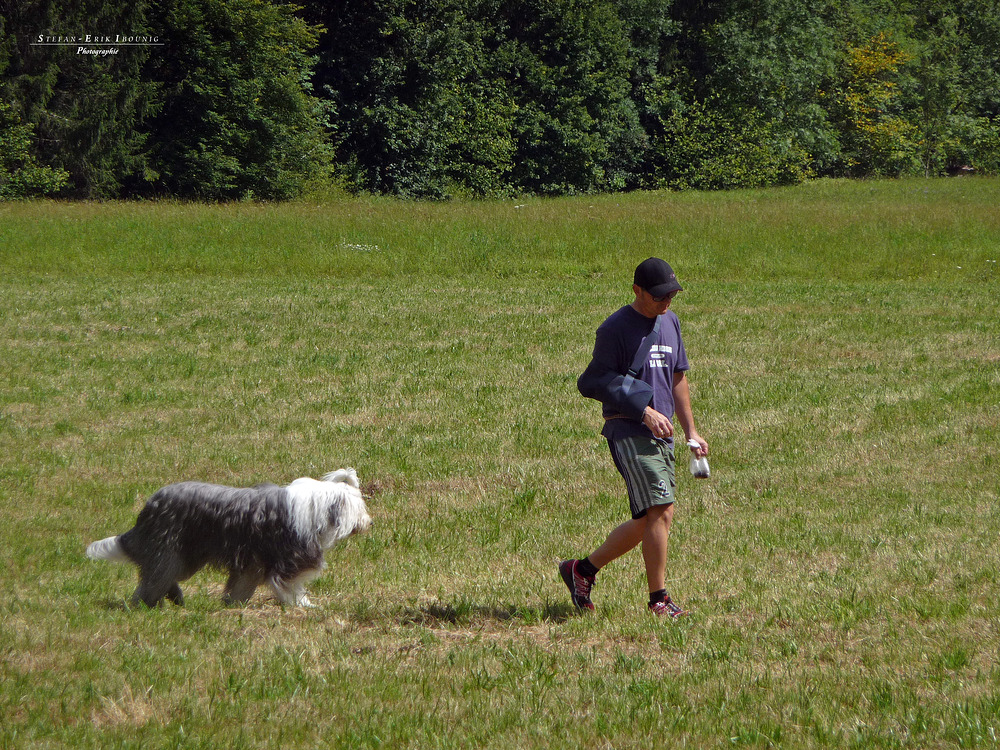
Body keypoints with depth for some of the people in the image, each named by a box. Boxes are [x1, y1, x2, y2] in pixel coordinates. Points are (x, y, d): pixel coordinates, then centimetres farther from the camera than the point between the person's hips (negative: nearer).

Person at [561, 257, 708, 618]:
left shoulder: (670, 322, 17)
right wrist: (644, 412, -17)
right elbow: (595, 383, -11)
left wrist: (691, 431, 21)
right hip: (629, 432, -8)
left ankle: (582, 569, 24)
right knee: (661, 510, -16)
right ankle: (659, 599, -10)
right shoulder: (616, 328, -8)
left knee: (647, 521, 9)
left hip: (661, 433, 8)